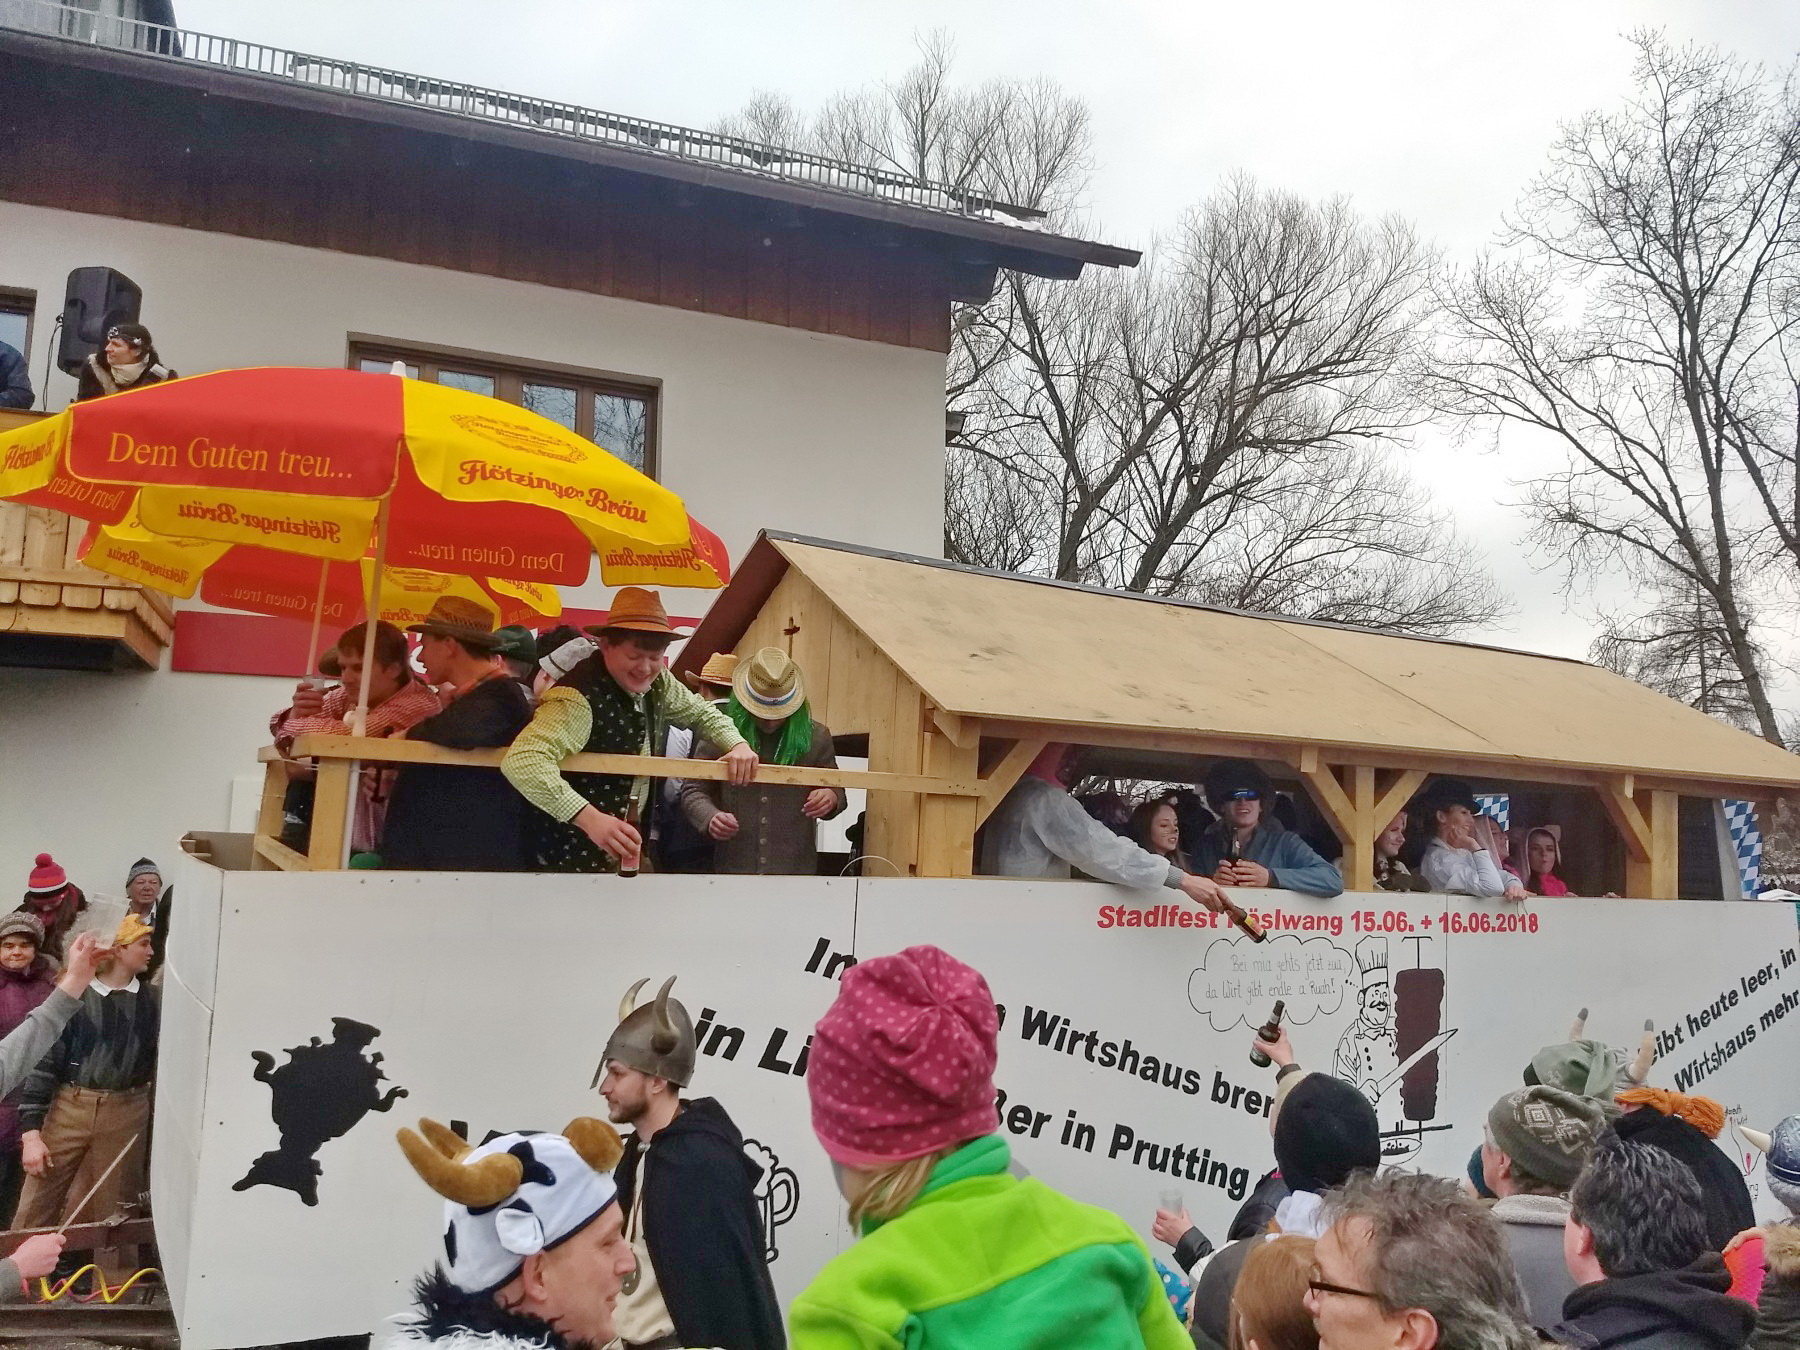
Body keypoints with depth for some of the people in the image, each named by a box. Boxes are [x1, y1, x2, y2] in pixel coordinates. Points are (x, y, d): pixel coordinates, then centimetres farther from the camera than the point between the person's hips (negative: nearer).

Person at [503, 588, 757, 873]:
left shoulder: (656, 683, -2)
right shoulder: (578, 699, -27)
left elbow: (700, 712, 15)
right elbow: (521, 761, -39)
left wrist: (736, 744, -5)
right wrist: (590, 819, -49)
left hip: (625, 843, 8)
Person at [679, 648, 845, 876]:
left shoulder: (817, 736, 1)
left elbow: (835, 787, 12)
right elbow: (693, 791, 3)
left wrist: (831, 797, -12)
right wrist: (710, 818, -18)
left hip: (796, 870, 1)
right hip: (732, 867, -1)